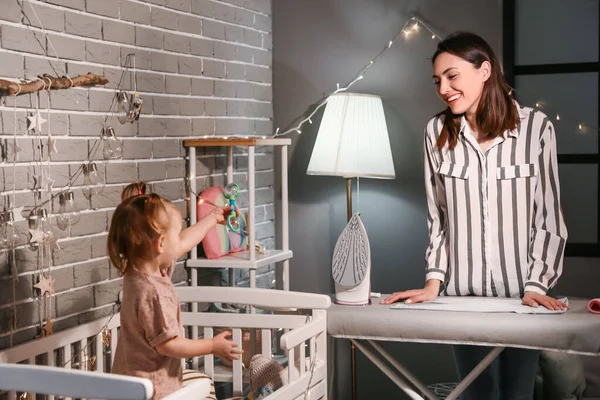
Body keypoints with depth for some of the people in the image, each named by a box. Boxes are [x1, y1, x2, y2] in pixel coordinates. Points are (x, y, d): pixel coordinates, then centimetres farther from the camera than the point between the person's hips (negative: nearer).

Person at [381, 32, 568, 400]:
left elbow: (548, 217, -3)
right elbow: (438, 217, 5)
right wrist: (434, 282, -1)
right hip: (463, 292, 2)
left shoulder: (535, 127, -6)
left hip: (522, 292, -1)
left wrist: (537, 285, -9)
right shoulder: (438, 132, 1)